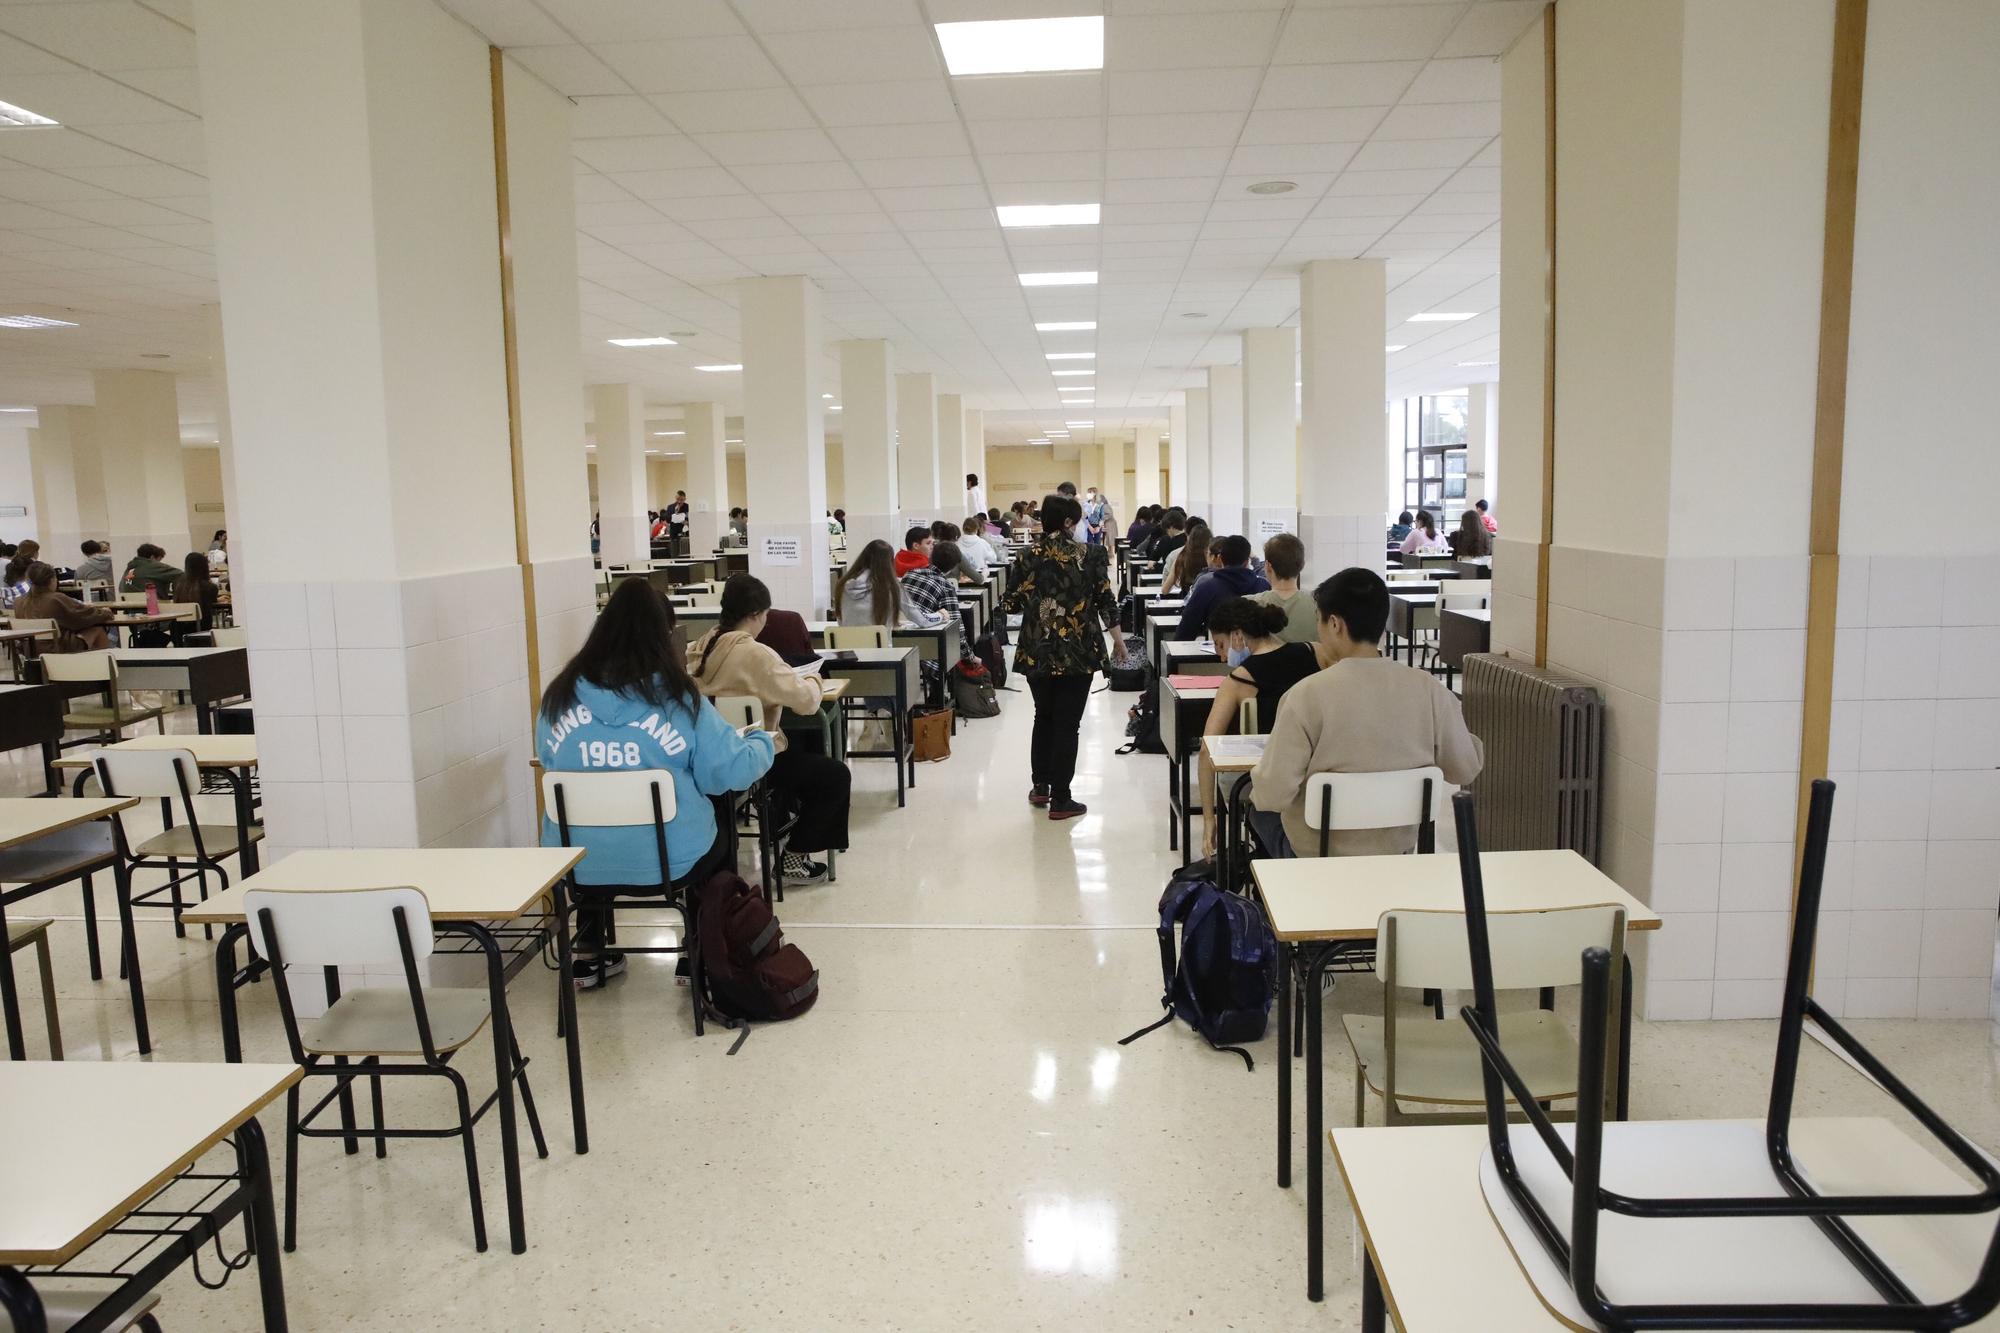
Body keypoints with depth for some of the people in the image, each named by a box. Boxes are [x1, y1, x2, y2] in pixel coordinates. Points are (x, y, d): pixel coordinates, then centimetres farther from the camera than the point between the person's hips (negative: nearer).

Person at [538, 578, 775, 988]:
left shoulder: (559, 696, -5)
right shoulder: (678, 700, -14)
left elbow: (550, 762, 12)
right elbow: (732, 771, -12)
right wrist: (766, 743, 8)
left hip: (579, 863, 3)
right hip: (669, 861, -3)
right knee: (718, 838, 31)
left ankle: (589, 957, 40)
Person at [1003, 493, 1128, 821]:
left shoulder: (1029, 555, -1)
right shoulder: (1089, 555, -6)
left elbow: (1012, 604, 0)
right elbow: (1105, 600, -5)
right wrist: (1118, 640, 6)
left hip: (1037, 651, 2)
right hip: (1078, 652, -2)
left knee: (1044, 716, 21)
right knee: (1067, 723, 3)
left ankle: (1040, 786, 26)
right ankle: (1060, 799, 6)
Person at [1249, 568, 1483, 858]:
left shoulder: (1307, 695, -24)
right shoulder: (1429, 689, -14)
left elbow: (1274, 793, -23)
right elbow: (1465, 769, -3)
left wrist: (1259, 775, -2)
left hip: (1318, 851, -4)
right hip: (1398, 848, 4)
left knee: (1252, 795, 24)